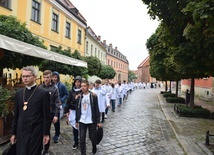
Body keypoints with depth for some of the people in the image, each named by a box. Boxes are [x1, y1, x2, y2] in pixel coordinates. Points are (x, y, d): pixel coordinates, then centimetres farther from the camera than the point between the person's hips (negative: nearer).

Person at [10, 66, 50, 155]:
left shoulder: (43, 93, -9)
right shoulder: (18, 93, 6)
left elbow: (46, 116, -7)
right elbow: (16, 115, 10)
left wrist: (46, 133, -6)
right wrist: (13, 133, 11)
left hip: (36, 132, -4)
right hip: (21, 132, 4)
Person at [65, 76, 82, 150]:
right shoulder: (72, 91, 4)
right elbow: (68, 101, 5)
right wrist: (67, 111, 3)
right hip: (73, 111, 3)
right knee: (74, 127, 10)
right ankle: (76, 142, 25)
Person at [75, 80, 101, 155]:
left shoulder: (93, 96, -8)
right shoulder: (79, 97, 1)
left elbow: (96, 109, -6)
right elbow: (77, 109, 7)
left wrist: (98, 121, -7)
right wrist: (77, 121, 8)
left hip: (92, 121, -2)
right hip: (82, 121, 2)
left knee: (92, 137, 13)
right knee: (82, 139, 3)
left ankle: (94, 147, 44)